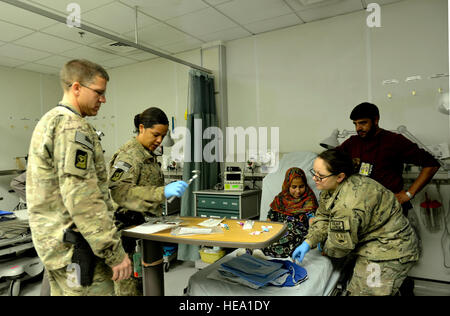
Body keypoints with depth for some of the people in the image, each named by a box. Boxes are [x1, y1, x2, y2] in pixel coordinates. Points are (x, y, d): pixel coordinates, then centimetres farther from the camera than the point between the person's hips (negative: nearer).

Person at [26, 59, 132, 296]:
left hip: (50, 240, 11)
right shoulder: (72, 127, -17)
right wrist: (115, 253, -21)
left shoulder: (48, 121, 16)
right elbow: (82, 199, -25)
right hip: (74, 245, -11)